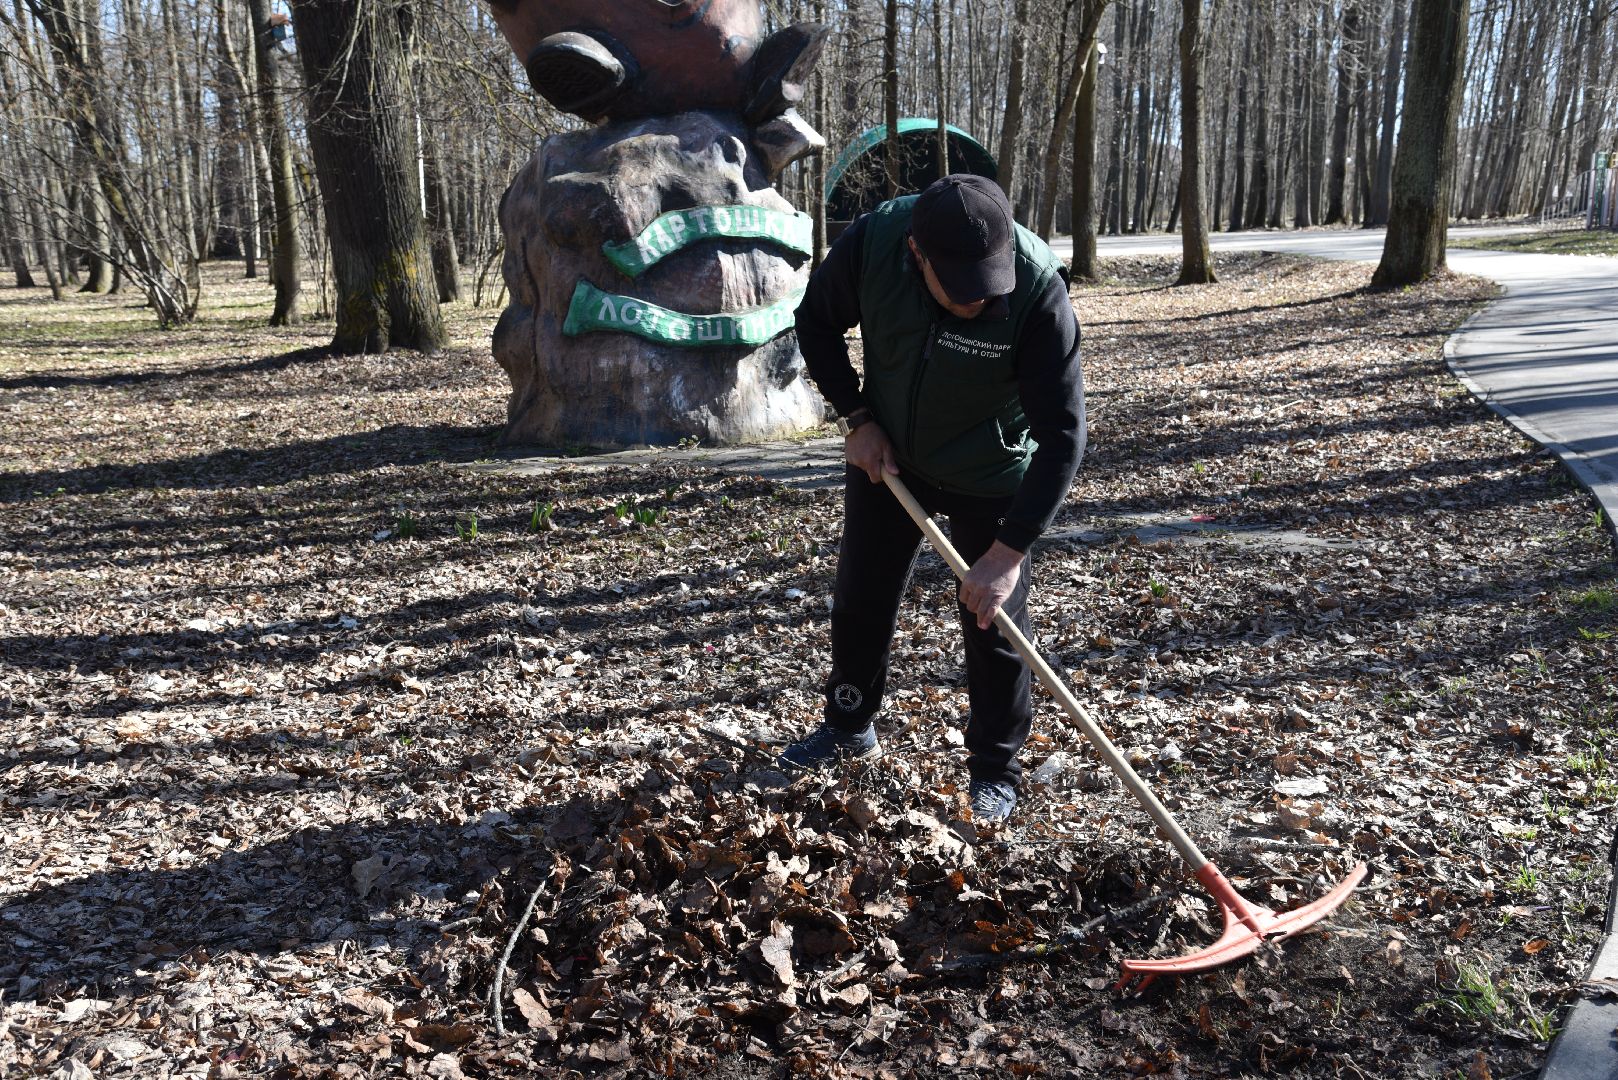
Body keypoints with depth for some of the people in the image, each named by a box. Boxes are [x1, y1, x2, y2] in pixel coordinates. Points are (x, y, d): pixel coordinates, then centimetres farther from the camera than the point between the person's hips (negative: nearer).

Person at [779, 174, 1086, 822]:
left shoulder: (1039, 290, -34)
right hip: (886, 456, 3)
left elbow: (1062, 436, -31)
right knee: (859, 598, 15)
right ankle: (850, 728, 38)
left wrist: (1009, 550, -35)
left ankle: (995, 771, 22)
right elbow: (816, 321, -5)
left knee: (993, 622, 2)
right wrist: (855, 417, -13)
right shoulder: (873, 240, -26)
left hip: (990, 477, -3)